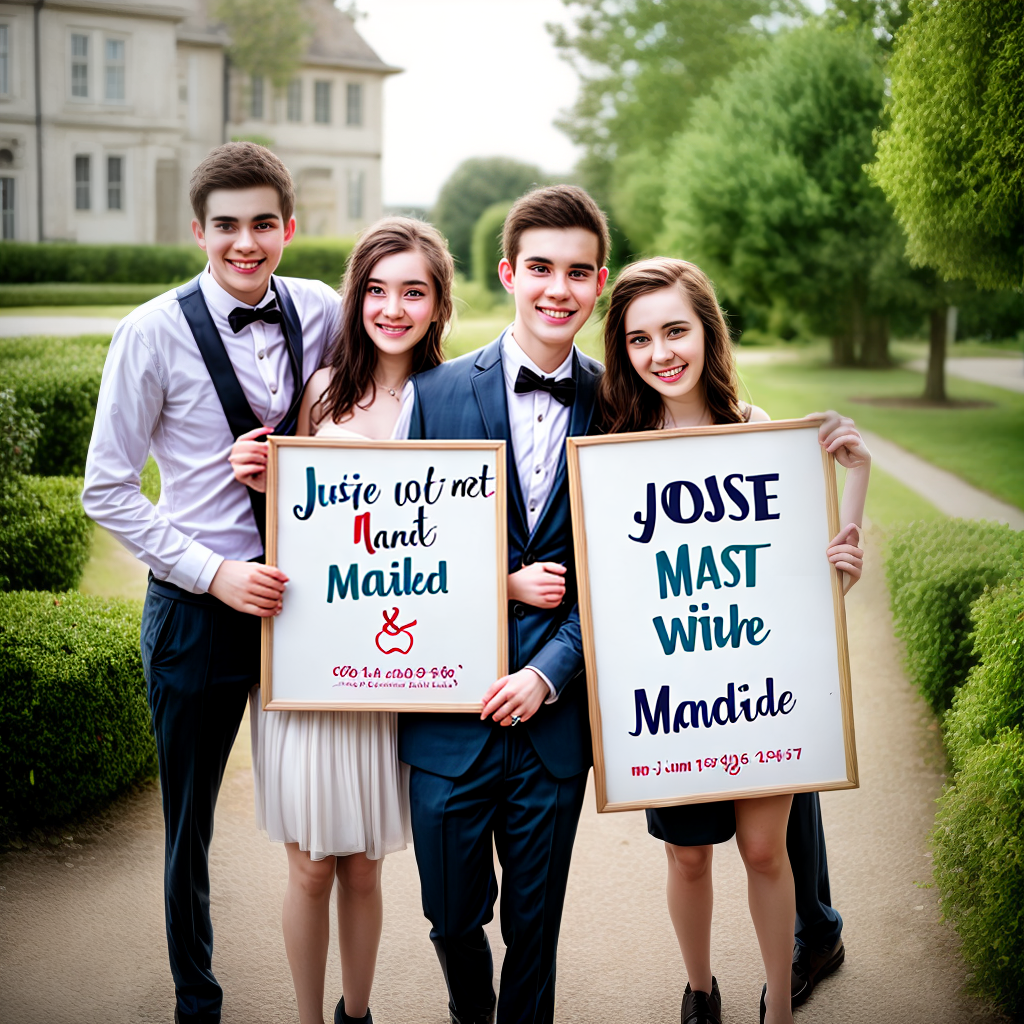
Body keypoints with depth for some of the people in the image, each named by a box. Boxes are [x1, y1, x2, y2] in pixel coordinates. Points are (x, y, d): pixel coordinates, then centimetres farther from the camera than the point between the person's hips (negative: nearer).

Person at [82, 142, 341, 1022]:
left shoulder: (321, 311, -1)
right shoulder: (156, 332, -10)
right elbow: (107, 490, -7)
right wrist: (214, 573, -15)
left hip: (295, 588, 3)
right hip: (198, 603, -2)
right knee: (189, 821, 12)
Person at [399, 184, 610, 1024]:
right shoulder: (439, 393, -2)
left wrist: (549, 672, -12)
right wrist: (503, 585, -12)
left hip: (554, 712, 0)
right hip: (451, 713, 0)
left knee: (535, 923, 11)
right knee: (453, 917, 12)